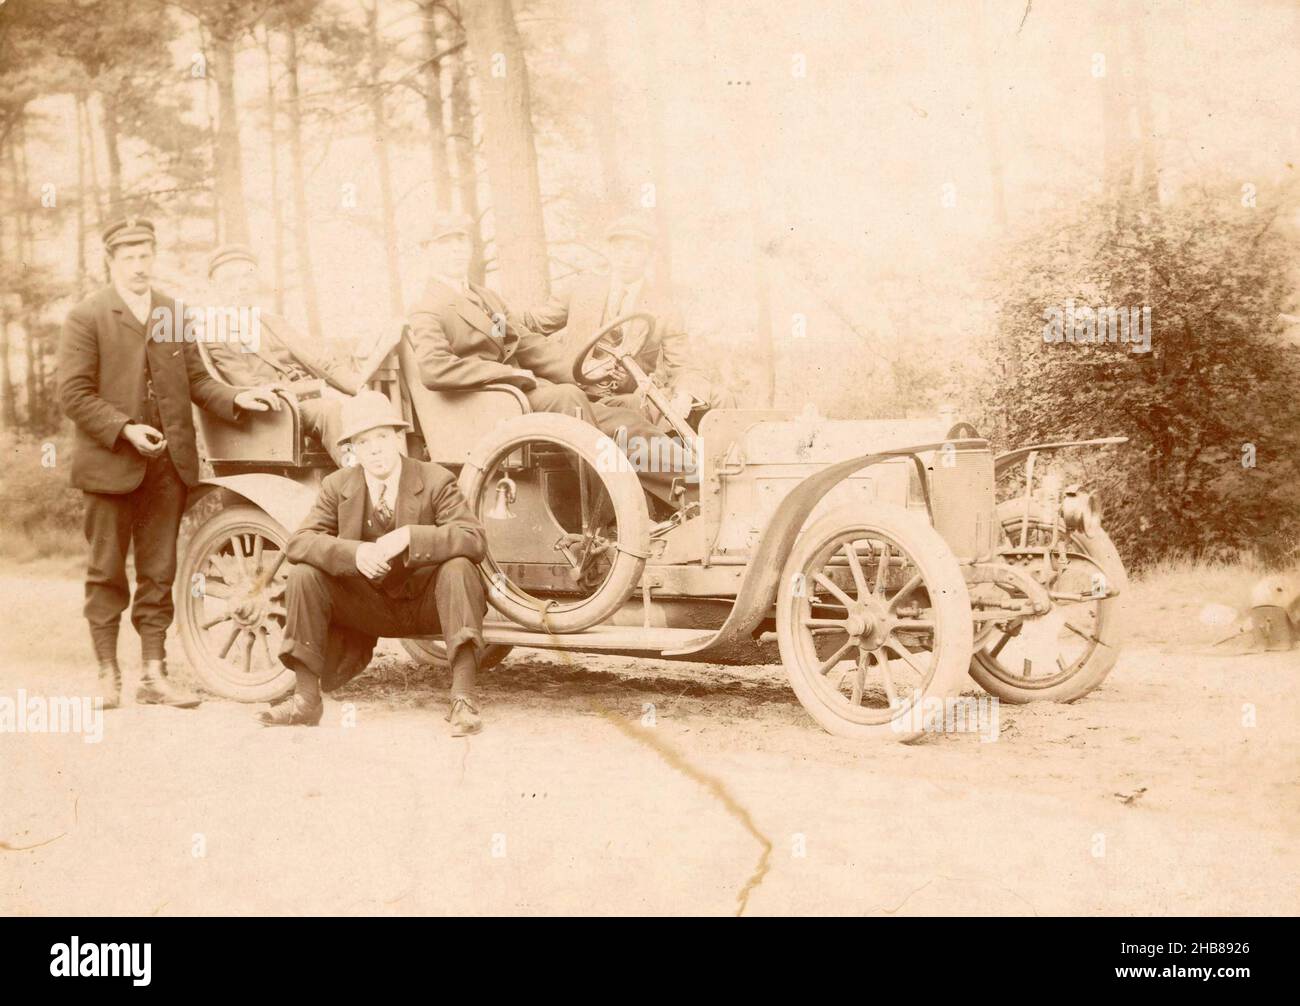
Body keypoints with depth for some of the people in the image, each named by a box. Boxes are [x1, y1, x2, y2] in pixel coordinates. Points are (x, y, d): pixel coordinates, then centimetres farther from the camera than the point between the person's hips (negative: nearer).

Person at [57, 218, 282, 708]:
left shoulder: (173, 314, 12)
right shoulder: (86, 317, -2)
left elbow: (195, 379, 14)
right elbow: (74, 394, -7)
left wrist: (235, 398, -3)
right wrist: (125, 430, -17)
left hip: (168, 464, 4)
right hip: (111, 463, -4)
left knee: (158, 573, 7)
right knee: (107, 573, 4)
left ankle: (153, 675, 13)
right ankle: (108, 674, 13)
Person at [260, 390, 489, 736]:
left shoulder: (435, 480, -10)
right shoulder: (337, 486, -2)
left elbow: (475, 540, -23)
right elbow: (298, 542, -12)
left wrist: (409, 536, -37)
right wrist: (354, 552, -31)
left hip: (426, 601, -2)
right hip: (370, 605, 3)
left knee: (458, 569, -33)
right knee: (304, 575, -18)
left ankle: (463, 700, -36)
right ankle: (305, 699, -12)